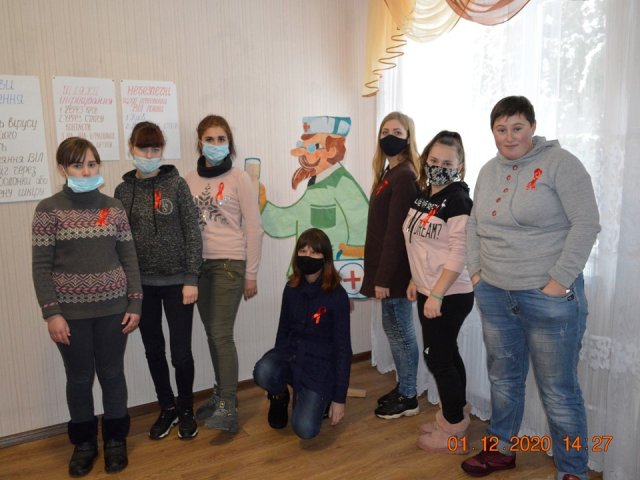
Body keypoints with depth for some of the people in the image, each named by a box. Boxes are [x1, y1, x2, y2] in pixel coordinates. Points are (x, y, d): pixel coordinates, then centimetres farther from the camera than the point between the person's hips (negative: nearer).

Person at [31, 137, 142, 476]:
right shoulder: (49, 210, -5)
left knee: (112, 374, 11)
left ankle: (115, 439, 29)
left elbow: (129, 258, 4)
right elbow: (41, 266, -5)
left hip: (112, 308, 2)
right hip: (71, 311, -1)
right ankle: (84, 442, 31)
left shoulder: (113, 207, 3)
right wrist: (51, 313, -10)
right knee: (79, 378, 12)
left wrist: (134, 304, 0)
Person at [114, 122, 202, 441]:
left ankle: (186, 410, 25)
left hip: (176, 280, -3)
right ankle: (167, 409, 32)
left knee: (181, 352, 2)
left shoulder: (176, 184, -4)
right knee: (153, 350, 13)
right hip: (141, 283, 3)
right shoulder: (123, 191, 4)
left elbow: (192, 232, -6)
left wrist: (191, 279, -10)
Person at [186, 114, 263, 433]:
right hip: (199, 264, 5)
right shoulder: (190, 180, 7)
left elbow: (253, 229, -5)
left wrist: (251, 274, -7)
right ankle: (222, 393, 25)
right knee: (212, 334, 11)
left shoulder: (239, 178, -4)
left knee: (222, 334, -9)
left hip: (229, 263, -4)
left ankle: (228, 407, -2)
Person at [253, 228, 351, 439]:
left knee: (305, 429, -22)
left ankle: (318, 400, 13)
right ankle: (280, 395, 5)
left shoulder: (337, 295, -13)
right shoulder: (291, 289, 0)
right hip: (290, 354, 3)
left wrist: (339, 398, -10)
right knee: (263, 373, -32)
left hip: (320, 363, -3)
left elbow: (343, 347, -10)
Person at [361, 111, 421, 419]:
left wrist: (384, 278, -20)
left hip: (395, 270, -9)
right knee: (395, 329, 17)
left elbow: (396, 232, -20)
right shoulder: (390, 173, 13)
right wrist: (379, 274, 13)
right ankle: (402, 388, 31)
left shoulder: (403, 176, -16)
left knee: (399, 331, 2)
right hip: (388, 268, 9)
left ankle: (409, 398, 17)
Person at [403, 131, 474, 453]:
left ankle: (452, 432, 14)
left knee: (437, 357, -2)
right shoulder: (423, 195, 8)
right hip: (429, 292, 8)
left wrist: (436, 294, -24)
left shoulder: (458, 200, -17)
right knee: (447, 354, 17)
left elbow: (459, 255, -22)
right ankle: (455, 416, 32)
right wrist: (416, 280, 19)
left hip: (450, 296, -8)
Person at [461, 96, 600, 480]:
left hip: (550, 297, -5)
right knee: (504, 379, 18)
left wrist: (559, 282, -16)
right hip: (494, 295, 6)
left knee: (559, 390, 5)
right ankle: (501, 449, 36)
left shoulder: (559, 163, -9)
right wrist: (476, 271, 7)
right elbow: (475, 224, 17)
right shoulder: (489, 171, 10)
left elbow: (586, 224, -13)